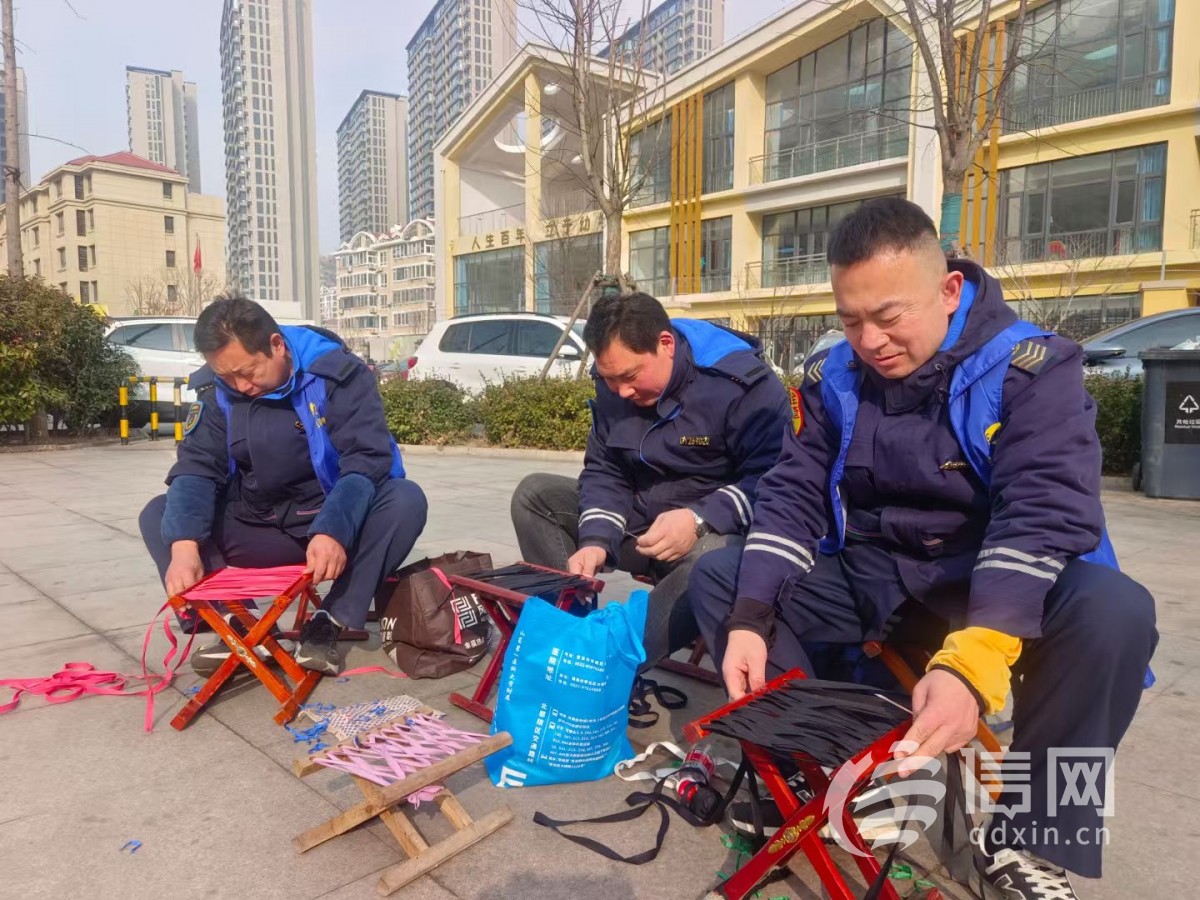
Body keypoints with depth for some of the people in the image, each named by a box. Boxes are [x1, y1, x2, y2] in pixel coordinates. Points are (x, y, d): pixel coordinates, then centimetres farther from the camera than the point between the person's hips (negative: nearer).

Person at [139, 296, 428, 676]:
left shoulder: (337, 373, -16)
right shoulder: (217, 391, -3)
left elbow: (367, 459, -23)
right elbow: (197, 467, -10)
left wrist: (333, 531, -39)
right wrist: (184, 544, -29)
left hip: (336, 528, -3)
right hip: (260, 530, 4)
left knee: (405, 500, -31)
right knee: (159, 516, -9)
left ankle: (329, 623, -24)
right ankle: (239, 622, -16)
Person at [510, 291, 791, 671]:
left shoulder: (743, 382, -20)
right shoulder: (614, 384, -1)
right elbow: (604, 471, 1)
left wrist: (699, 521, -35)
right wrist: (596, 540, -17)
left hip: (715, 530, -6)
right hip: (638, 522, 6)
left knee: (709, 560, -42)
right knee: (534, 494, -2)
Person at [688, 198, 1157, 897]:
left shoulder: (1032, 367, -15)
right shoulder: (833, 377, -2)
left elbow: (1043, 516, -27)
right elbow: (792, 497, -5)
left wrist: (970, 664, -41)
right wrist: (750, 620, -20)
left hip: (991, 591, -3)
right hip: (867, 578, 4)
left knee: (1114, 611, -33)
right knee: (718, 576, -11)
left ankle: (1031, 838, -13)